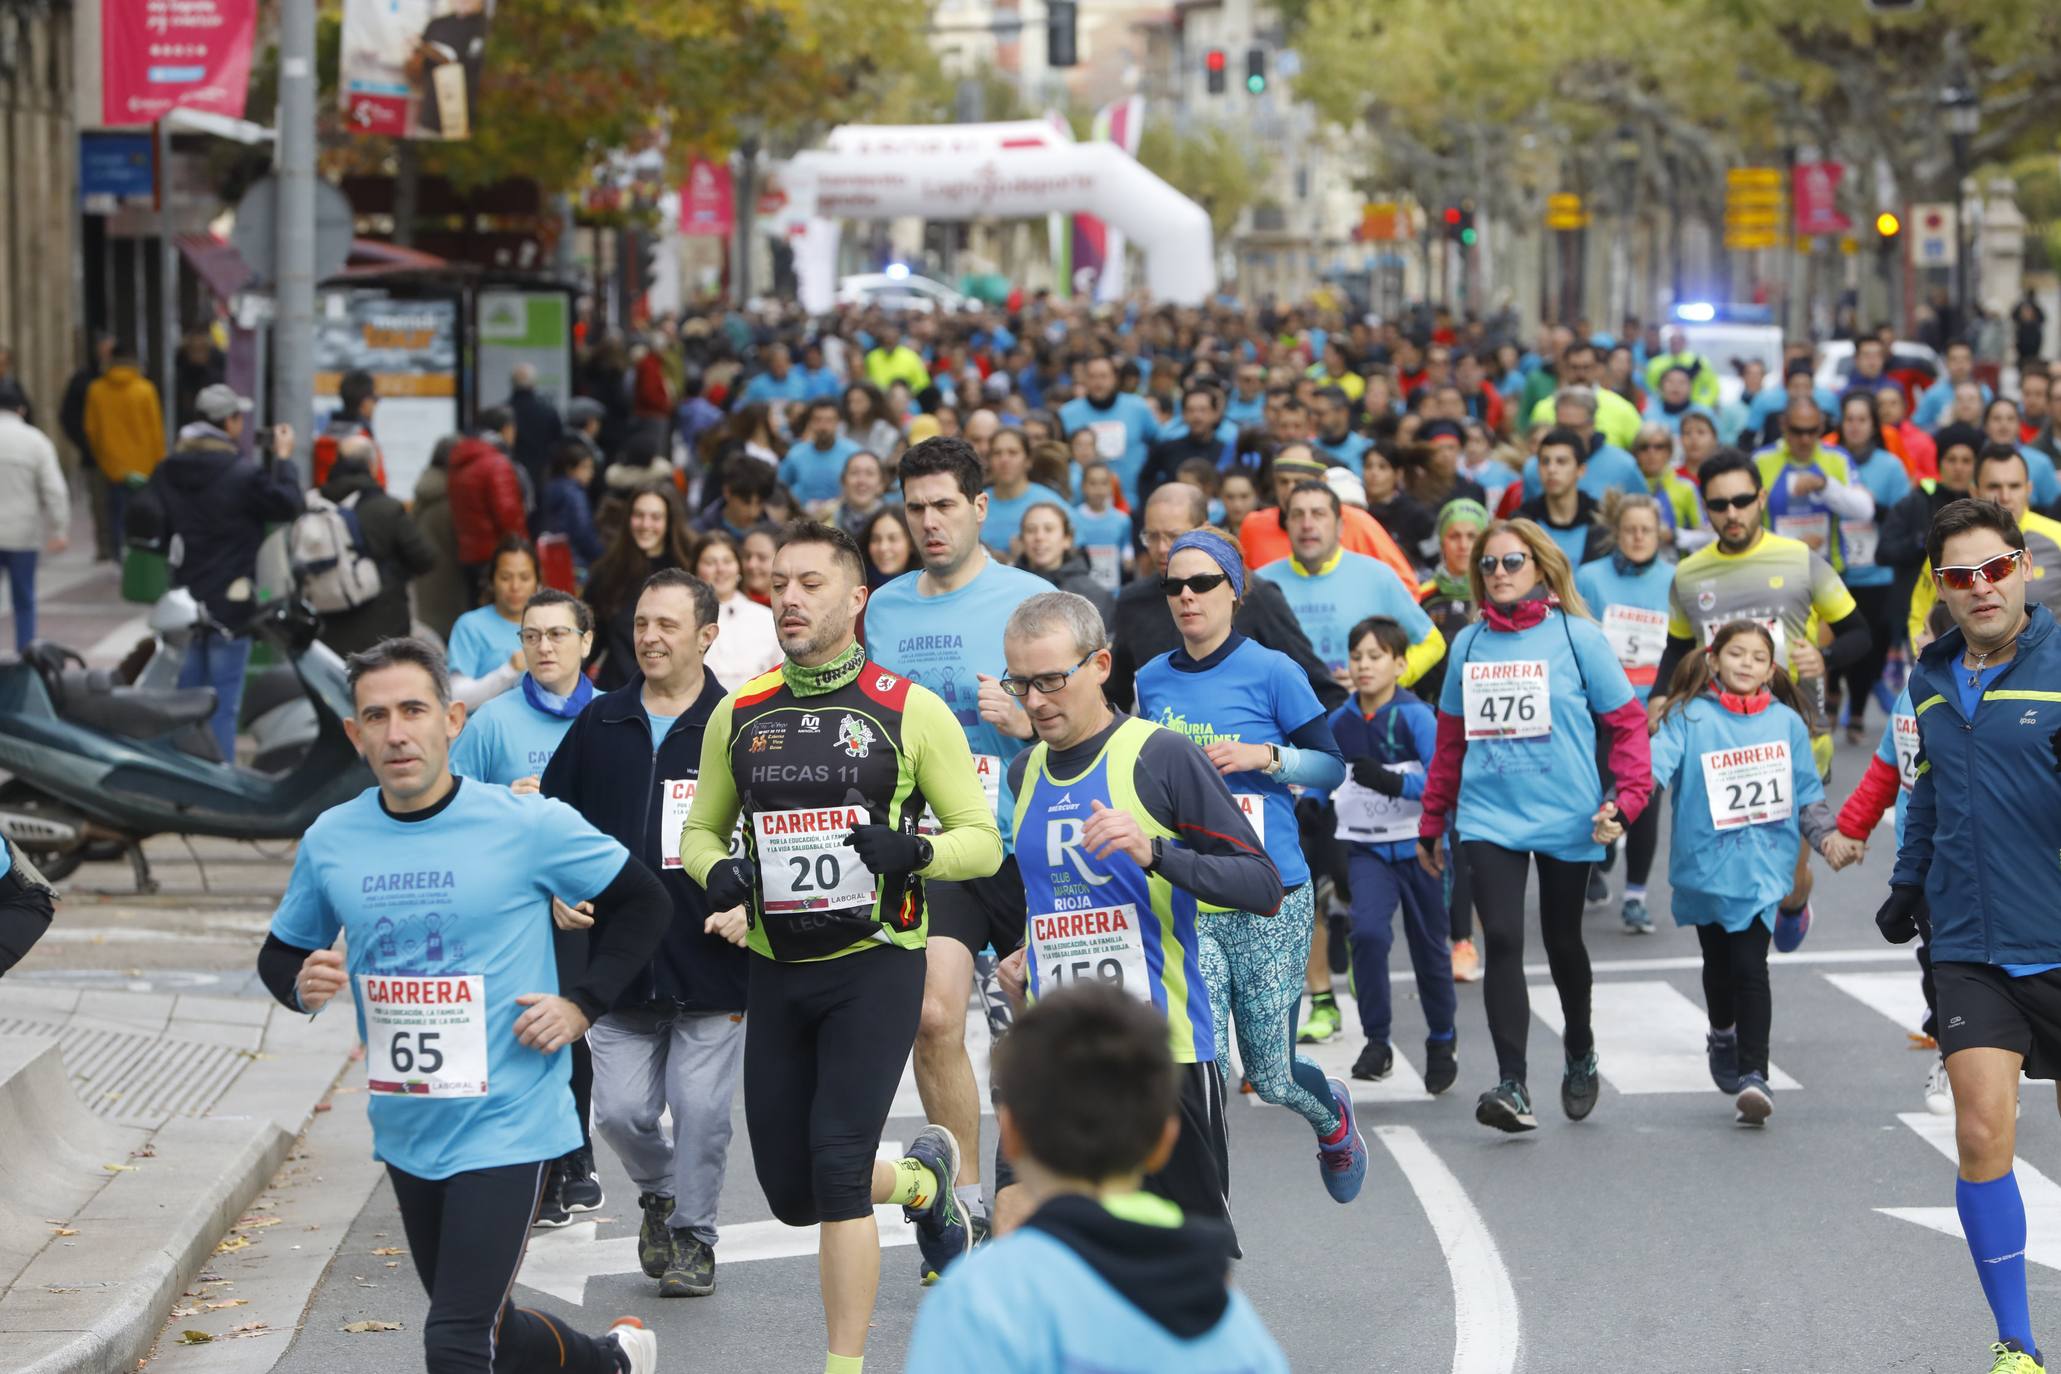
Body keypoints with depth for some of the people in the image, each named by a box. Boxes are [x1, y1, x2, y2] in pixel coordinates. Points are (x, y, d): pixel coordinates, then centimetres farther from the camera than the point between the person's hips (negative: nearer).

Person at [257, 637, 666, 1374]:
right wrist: (301, 985, -9)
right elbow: (280, 952, 14)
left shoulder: (527, 825, -10)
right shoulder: (329, 841, 1)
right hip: (406, 1130, 5)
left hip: (505, 1126, -5)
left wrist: (581, 1005, -7)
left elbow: (644, 902, 2)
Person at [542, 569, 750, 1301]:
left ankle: (693, 1236, 16)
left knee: (701, 1110, -1)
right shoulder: (598, 725, 8)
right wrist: (559, 893, 4)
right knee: (621, 1111, 1)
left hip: (711, 960, -3)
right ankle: (659, 1192, 30)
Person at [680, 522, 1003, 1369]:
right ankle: (924, 1178, 40)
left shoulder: (910, 711, -5)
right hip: (776, 973, 5)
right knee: (791, 1195, 9)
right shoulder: (738, 715, 6)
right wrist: (717, 871, -4)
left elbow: (982, 841, -3)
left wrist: (912, 850, -23)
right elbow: (701, 827, 19)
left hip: (875, 967, -5)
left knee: (836, 1171, -16)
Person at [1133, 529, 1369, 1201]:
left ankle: (1333, 1118, 40)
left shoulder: (1271, 671, -3)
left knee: (1271, 1076, 5)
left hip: (1271, 899, -3)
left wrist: (1262, 755, -15)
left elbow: (1332, 765, 0)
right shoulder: (1153, 680, 8)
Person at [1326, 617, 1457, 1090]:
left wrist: (1393, 782, -32)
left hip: (1419, 845, -2)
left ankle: (1442, 1043, 34)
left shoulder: (1416, 717, -14)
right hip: (1367, 848, 2)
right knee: (1367, 932, -22)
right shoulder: (1339, 722, -1)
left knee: (1429, 949, 12)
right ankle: (1376, 1042, -9)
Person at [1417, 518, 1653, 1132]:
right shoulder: (1469, 643, 6)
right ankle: (1513, 1086, -15)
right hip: (1489, 819, 1)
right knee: (1502, 942, -13)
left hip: (1567, 820, -1)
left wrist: (1627, 797, -14)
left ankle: (1580, 1055, 39)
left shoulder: (1578, 638, -3)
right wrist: (1432, 822, 15)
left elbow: (1627, 723, -1)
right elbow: (1451, 738, 13)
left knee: (1562, 942, 13)